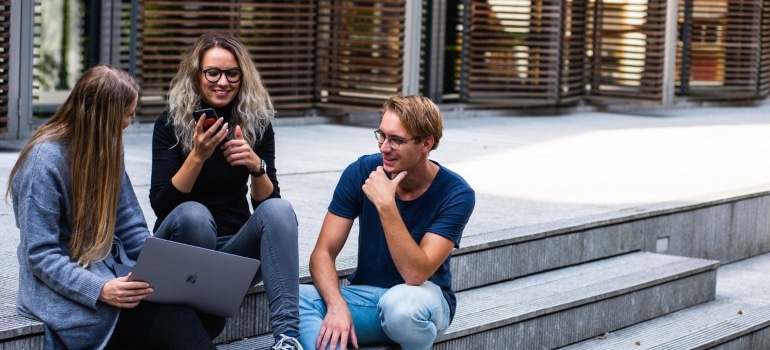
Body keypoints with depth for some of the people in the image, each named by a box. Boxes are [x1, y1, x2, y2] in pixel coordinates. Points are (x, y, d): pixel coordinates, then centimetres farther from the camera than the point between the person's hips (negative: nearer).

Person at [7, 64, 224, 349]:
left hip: (113, 271, 8)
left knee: (209, 314, -21)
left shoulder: (106, 147, 10)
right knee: (178, 324, -31)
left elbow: (130, 227, 11)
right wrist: (101, 290, -30)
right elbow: (40, 255, -17)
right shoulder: (45, 160, -14)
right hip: (68, 289, -8)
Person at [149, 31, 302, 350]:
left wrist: (256, 166, -25)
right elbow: (160, 205, -16)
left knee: (280, 209, -27)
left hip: (236, 246, 3)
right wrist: (197, 156, -29)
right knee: (193, 213, -34)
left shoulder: (257, 122, -1)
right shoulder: (171, 123, -7)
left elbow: (266, 202, -5)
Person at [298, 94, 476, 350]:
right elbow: (323, 253, -10)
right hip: (365, 296, 2)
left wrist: (385, 205, -33)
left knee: (400, 302, -39)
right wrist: (337, 306, -29)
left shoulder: (456, 194, -16)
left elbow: (416, 274, -26)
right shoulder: (361, 172, -9)